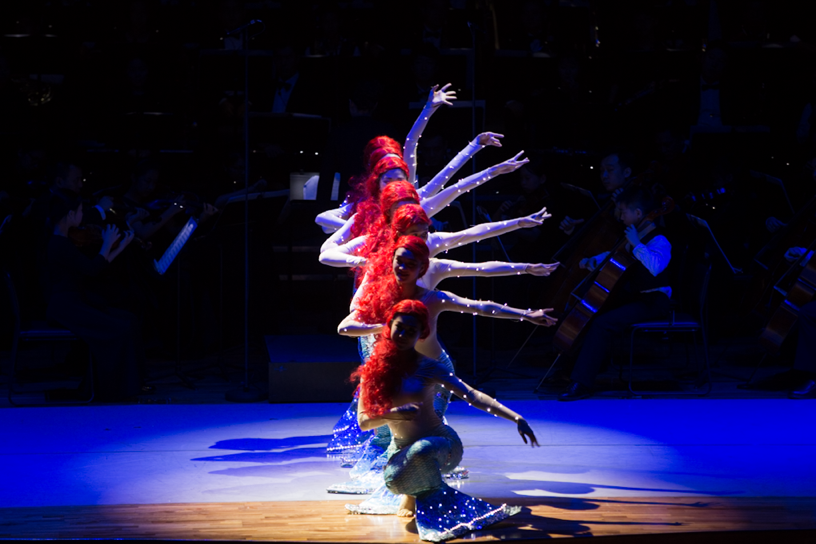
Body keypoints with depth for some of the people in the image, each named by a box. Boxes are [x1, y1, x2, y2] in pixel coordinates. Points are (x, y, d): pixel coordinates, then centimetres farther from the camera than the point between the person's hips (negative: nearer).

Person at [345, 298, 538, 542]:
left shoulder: (427, 367, -13)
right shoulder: (374, 369, -5)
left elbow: (471, 395, -21)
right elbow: (363, 421, -8)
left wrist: (516, 418, -32)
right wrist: (393, 414, -29)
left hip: (441, 443, -3)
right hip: (402, 448, 3)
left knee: (421, 450, -38)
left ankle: (415, 495, -5)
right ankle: (413, 493, 13)